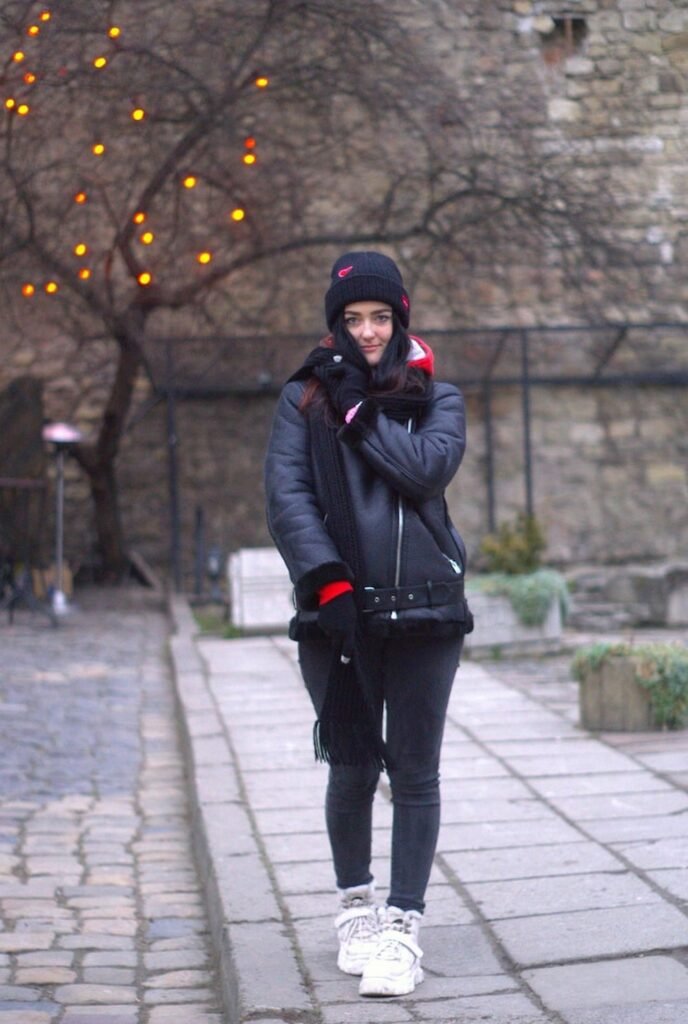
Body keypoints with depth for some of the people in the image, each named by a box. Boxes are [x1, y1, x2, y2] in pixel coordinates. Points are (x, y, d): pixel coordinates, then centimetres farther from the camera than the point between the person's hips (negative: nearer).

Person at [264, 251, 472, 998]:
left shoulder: (436, 397, 10)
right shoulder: (305, 397, 8)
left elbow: (428, 467, -10)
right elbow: (286, 497, -3)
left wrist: (358, 407, -7)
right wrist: (327, 581, -14)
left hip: (424, 609, 0)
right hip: (337, 613, 0)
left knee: (414, 771, 0)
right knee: (353, 767, 7)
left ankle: (404, 925, 5)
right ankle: (355, 903, 28)